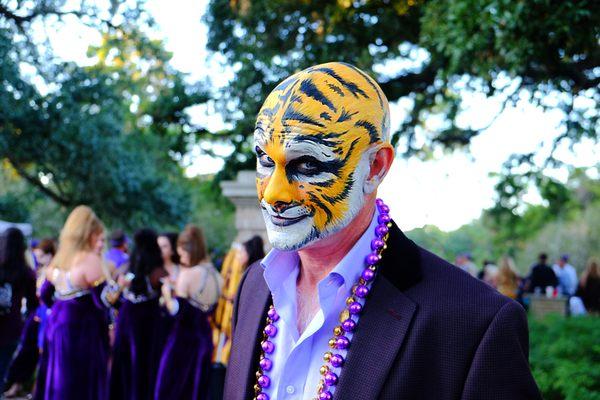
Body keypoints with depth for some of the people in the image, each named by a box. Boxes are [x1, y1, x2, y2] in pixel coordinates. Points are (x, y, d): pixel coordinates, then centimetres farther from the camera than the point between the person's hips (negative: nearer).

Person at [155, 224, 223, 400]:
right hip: (204, 338, 7)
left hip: (183, 339, -7)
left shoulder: (187, 274, -15)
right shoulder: (216, 276, 6)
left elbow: (177, 311, -20)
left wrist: (167, 293, -3)